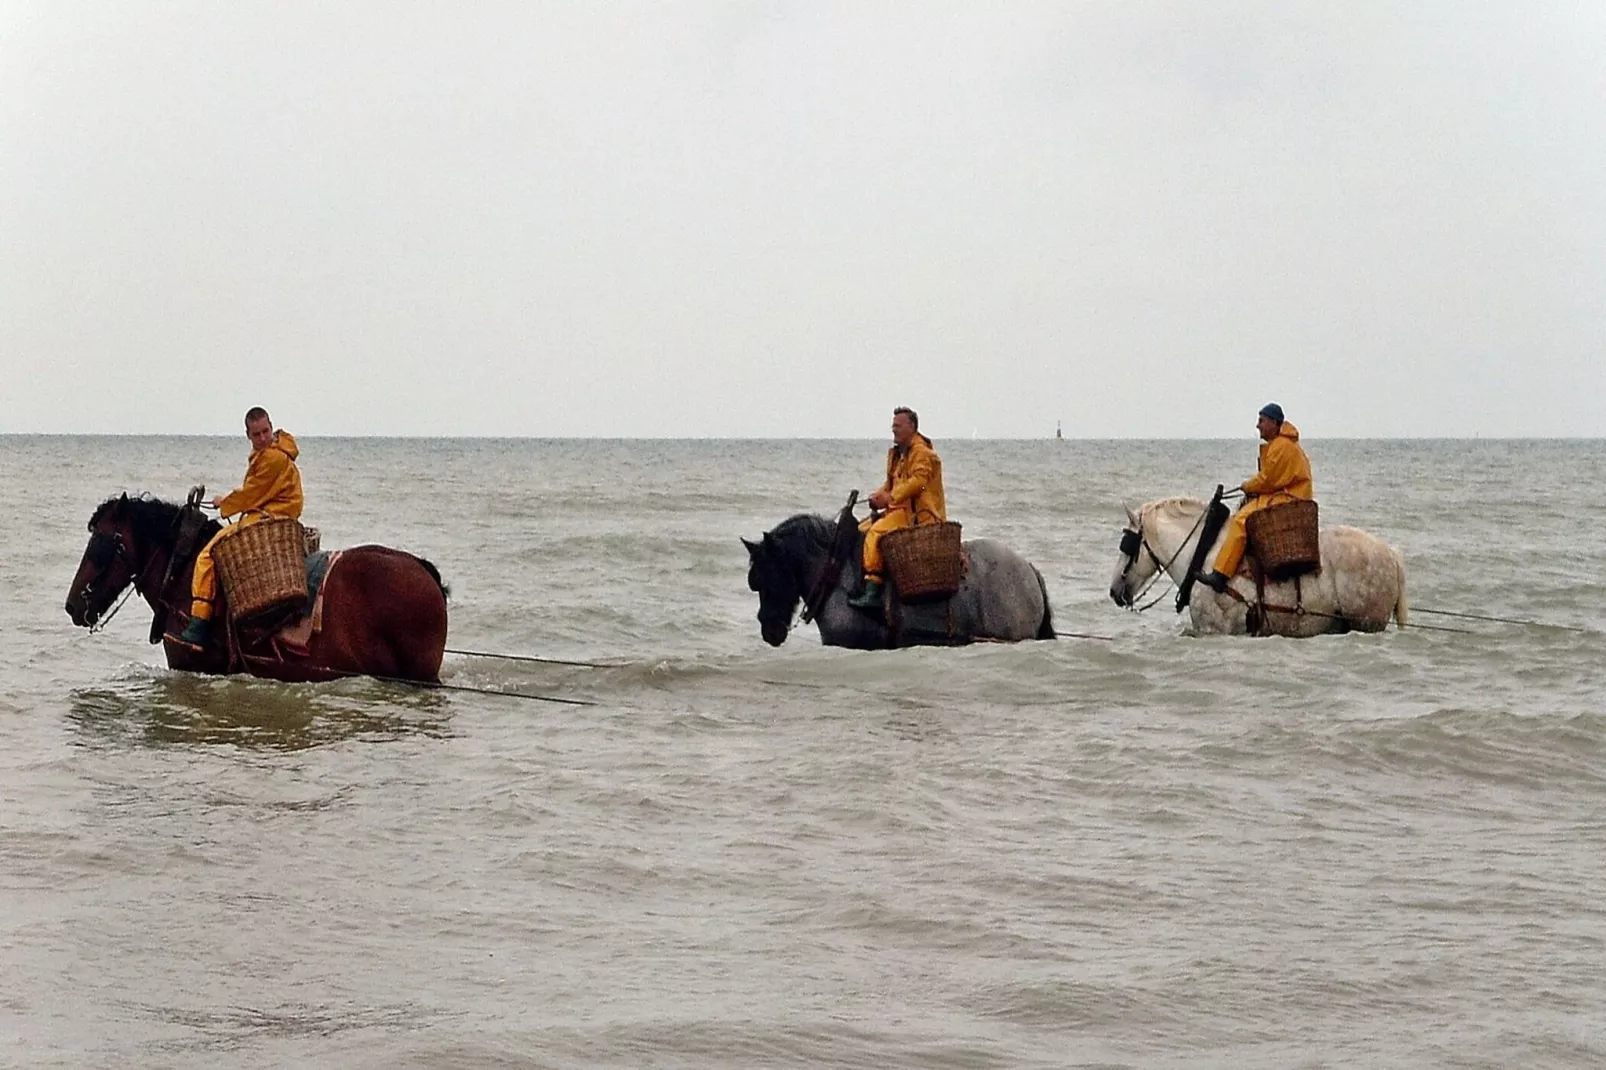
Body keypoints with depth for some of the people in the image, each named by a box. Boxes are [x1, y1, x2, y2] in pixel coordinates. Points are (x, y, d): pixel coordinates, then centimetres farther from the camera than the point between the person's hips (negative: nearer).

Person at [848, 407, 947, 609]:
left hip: (918, 513, -11)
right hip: (900, 509, 11)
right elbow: (891, 482, 25)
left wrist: (891, 497, -27)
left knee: (876, 531, -27)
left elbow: (919, 480, -23)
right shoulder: (897, 453, 21)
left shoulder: (921, 452, -10)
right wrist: (879, 495, 3)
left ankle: (872, 590, -34)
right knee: (861, 530, 12)